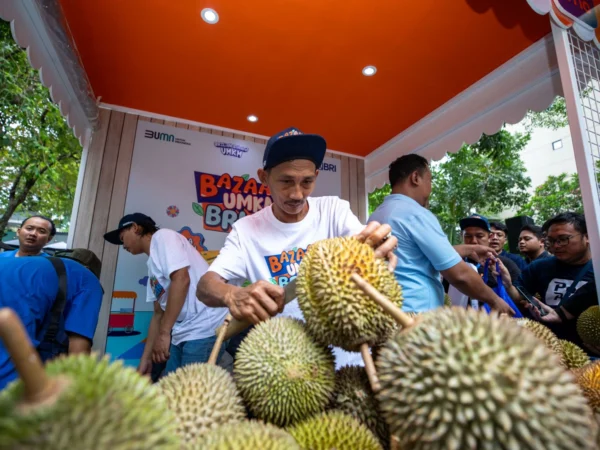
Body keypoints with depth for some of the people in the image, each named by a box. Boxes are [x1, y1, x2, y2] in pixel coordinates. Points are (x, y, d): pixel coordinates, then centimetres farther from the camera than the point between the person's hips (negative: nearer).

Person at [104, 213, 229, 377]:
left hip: (204, 329, -8)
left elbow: (181, 279, -17)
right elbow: (159, 313, 22)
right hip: (182, 333, 9)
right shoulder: (153, 264, 22)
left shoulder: (163, 236, -2)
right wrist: (145, 360, 21)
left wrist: (164, 333, -16)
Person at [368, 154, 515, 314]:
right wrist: (494, 300, 4)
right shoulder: (416, 214, -15)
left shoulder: (376, 216, 10)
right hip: (416, 314, -8)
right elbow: (459, 275, -12)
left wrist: (469, 250, 27)